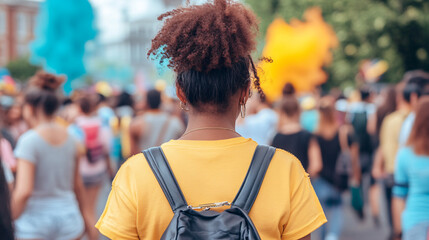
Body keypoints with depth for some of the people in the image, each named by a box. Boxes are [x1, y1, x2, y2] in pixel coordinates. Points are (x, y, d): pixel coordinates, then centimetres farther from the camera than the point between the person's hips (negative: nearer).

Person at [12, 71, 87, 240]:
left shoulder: (29, 140, -13)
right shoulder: (68, 138, 4)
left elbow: (23, 191, -20)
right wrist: (80, 210, 26)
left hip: (36, 218, -5)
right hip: (69, 217, 5)